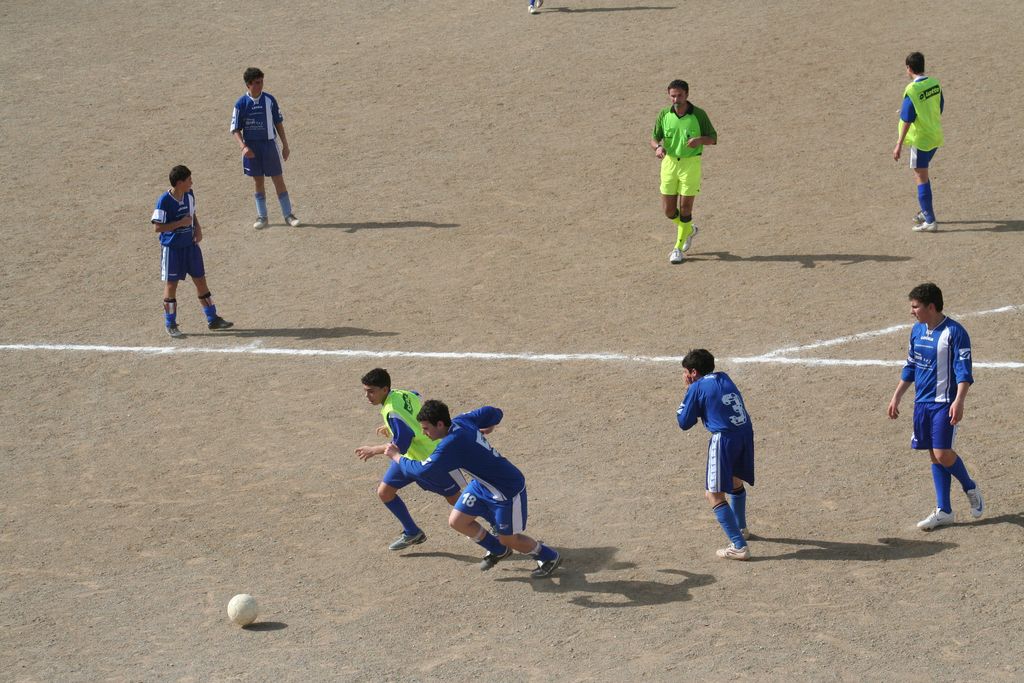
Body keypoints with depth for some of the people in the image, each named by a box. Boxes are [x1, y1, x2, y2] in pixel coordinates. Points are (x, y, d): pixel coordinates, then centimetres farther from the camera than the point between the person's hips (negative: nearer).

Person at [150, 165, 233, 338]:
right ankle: (170, 325, 13)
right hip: (172, 248, -6)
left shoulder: (189, 195, 1)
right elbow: (157, 227, -19)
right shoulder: (164, 201, -20)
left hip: (191, 244, 6)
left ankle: (212, 319, 19)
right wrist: (180, 223, -23)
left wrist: (197, 228, 0)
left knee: (200, 281, 10)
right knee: (171, 285, 3)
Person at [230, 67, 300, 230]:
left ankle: (288, 215, 7)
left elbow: (278, 123, 5)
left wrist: (285, 145, 5)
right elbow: (235, 129, -2)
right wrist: (243, 146, -16)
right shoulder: (241, 104, -6)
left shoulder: (269, 100, -3)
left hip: (270, 143, 0)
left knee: (279, 180, 1)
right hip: (251, 146, 0)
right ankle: (262, 216, 17)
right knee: (259, 181, 8)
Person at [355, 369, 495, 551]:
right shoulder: (400, 394, -7)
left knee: (455, 499, 5)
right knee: (384, 492, 4)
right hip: (410, 456, 9)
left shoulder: (392, 412, -33)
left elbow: (400, 446, -36)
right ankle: (412, 533, 18)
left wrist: (373, 450, -24)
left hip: (432, 458, -9)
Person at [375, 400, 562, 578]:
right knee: (456, 521, 9)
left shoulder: (452, 444, -33)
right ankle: (498, 550, 32)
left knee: (508, 539, 7)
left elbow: (424, 470, -34)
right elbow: (493, 413, 4)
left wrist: (397, 457, -19)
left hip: (508, 489, -9)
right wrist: (488, 427, 27)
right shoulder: (462, 421, -9)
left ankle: (550, 558, 32)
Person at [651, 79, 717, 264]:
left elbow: (713, 138, -1)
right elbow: (654, 138, 4)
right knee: (668, 209, 5)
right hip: (669, 162, 3)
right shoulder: (664, 115, -1)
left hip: (691, 164, -3)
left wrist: (699, 140, -24)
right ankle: (688, 230, 35)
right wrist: (658, 147, -21)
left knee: (685, 207, -3)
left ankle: (678, 247, 11)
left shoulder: (699, 115, -8)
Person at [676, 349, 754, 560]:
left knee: (713, 494, -3)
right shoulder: (724, 378, 15)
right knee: (735, 480, 31)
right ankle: (741, 528, 52)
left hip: (724, 439, -8)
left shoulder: (697, 388, -4)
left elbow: (684, 423, 3)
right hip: (746, 433, 8)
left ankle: (739, 546, -13)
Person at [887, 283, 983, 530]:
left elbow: (964, 371, -16)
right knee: (935, 456, 9)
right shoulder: (917, 331, 9)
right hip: (922, 402, 7)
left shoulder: (954, 332, -13)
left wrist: (959, 401, -27)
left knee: (943, 454, -13)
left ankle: (971, 489, 15)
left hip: (944, 404, -7)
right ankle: (943, 511, 15)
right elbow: (910, 367, 20)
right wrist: (897, 397, 19)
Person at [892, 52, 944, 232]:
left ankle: (930, 221, -1)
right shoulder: (935, 83, 1)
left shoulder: (912, 90, -21)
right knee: (922, 175, 23)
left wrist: (899, 145, -16)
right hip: (936, 136, 8)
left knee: (921, 177, -1)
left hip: (921, 139, -8)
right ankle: (926, 212, 32)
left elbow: (907, 120, -20)